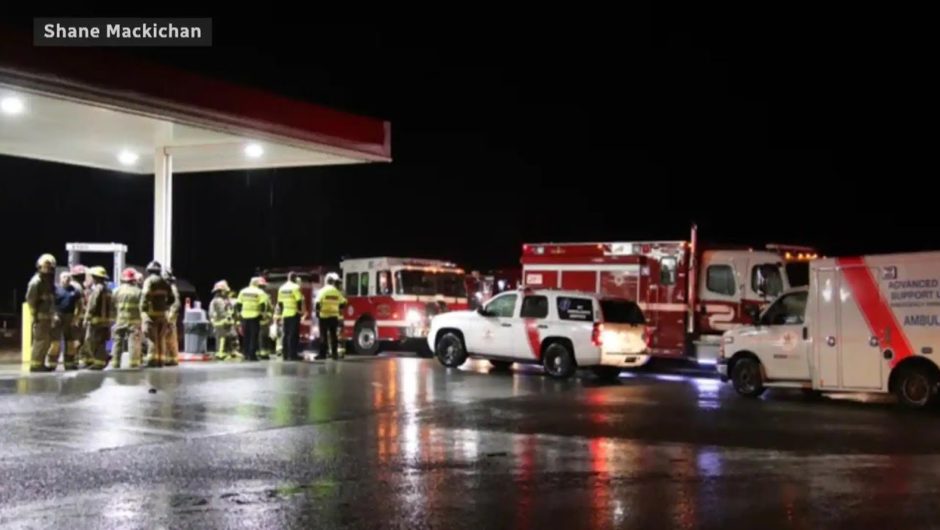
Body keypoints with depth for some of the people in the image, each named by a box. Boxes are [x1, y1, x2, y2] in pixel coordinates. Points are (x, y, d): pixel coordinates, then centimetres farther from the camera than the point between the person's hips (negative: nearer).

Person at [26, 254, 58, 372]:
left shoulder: (49, 282, 16)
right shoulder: (36, 281, -12)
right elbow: (30, 299, -16)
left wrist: (52, 314, 17)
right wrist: (34, 315, -18)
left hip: (47, 316, 9)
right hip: (40, 316, -9)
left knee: (47, 340, 11)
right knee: (40, 340, -9)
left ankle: (40, 364, 19)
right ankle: (35, 364, -5)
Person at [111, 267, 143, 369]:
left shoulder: (117, 291, 3)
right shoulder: (137, 291, -5)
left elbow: (113, 307, 3)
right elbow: (141, 307, -4)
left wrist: (114, 319, 10)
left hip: (119, 320, 3)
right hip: (134, 320, -3)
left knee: (118, 342, 10)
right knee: (134, 341, -1)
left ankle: (115, 362, 11)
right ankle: (134, 363, -4)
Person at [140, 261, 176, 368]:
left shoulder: (149, 280, -6)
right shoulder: (164, 282, 13)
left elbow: (145, 296, -17)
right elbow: (171, 299, 13)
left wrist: (142, 310, -12)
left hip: (151, 313, -6)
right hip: (162, 313, 6)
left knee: (152, 338, -6)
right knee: (161, 338, 10)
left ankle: (153, 360, -10)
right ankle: (161, 360, 10)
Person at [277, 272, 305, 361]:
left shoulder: (282, 288, 13)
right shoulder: (295, 287, -9)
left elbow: (280, 302, 16)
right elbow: (299, 301, -14)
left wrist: (281, 313, 22)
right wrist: (301, 310, -5)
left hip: (285, 314, 7)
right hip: (294, 314, -7)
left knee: (286, 335, 10)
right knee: (293, 335, -5)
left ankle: (286, 355, 12)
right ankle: (293, 355, -8)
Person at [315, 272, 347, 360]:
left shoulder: (323, 291, -7)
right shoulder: (337, 291, 4)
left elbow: (318, 303, -12)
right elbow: (343, 303, 6)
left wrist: (317, 311, 0)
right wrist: (339, 310, 21)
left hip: (324, 316, -3)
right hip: (334, 316, 3)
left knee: (323, 335, -1)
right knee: (333, 335, 7)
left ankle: (322, 353, -3)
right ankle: (334, 353, 6)